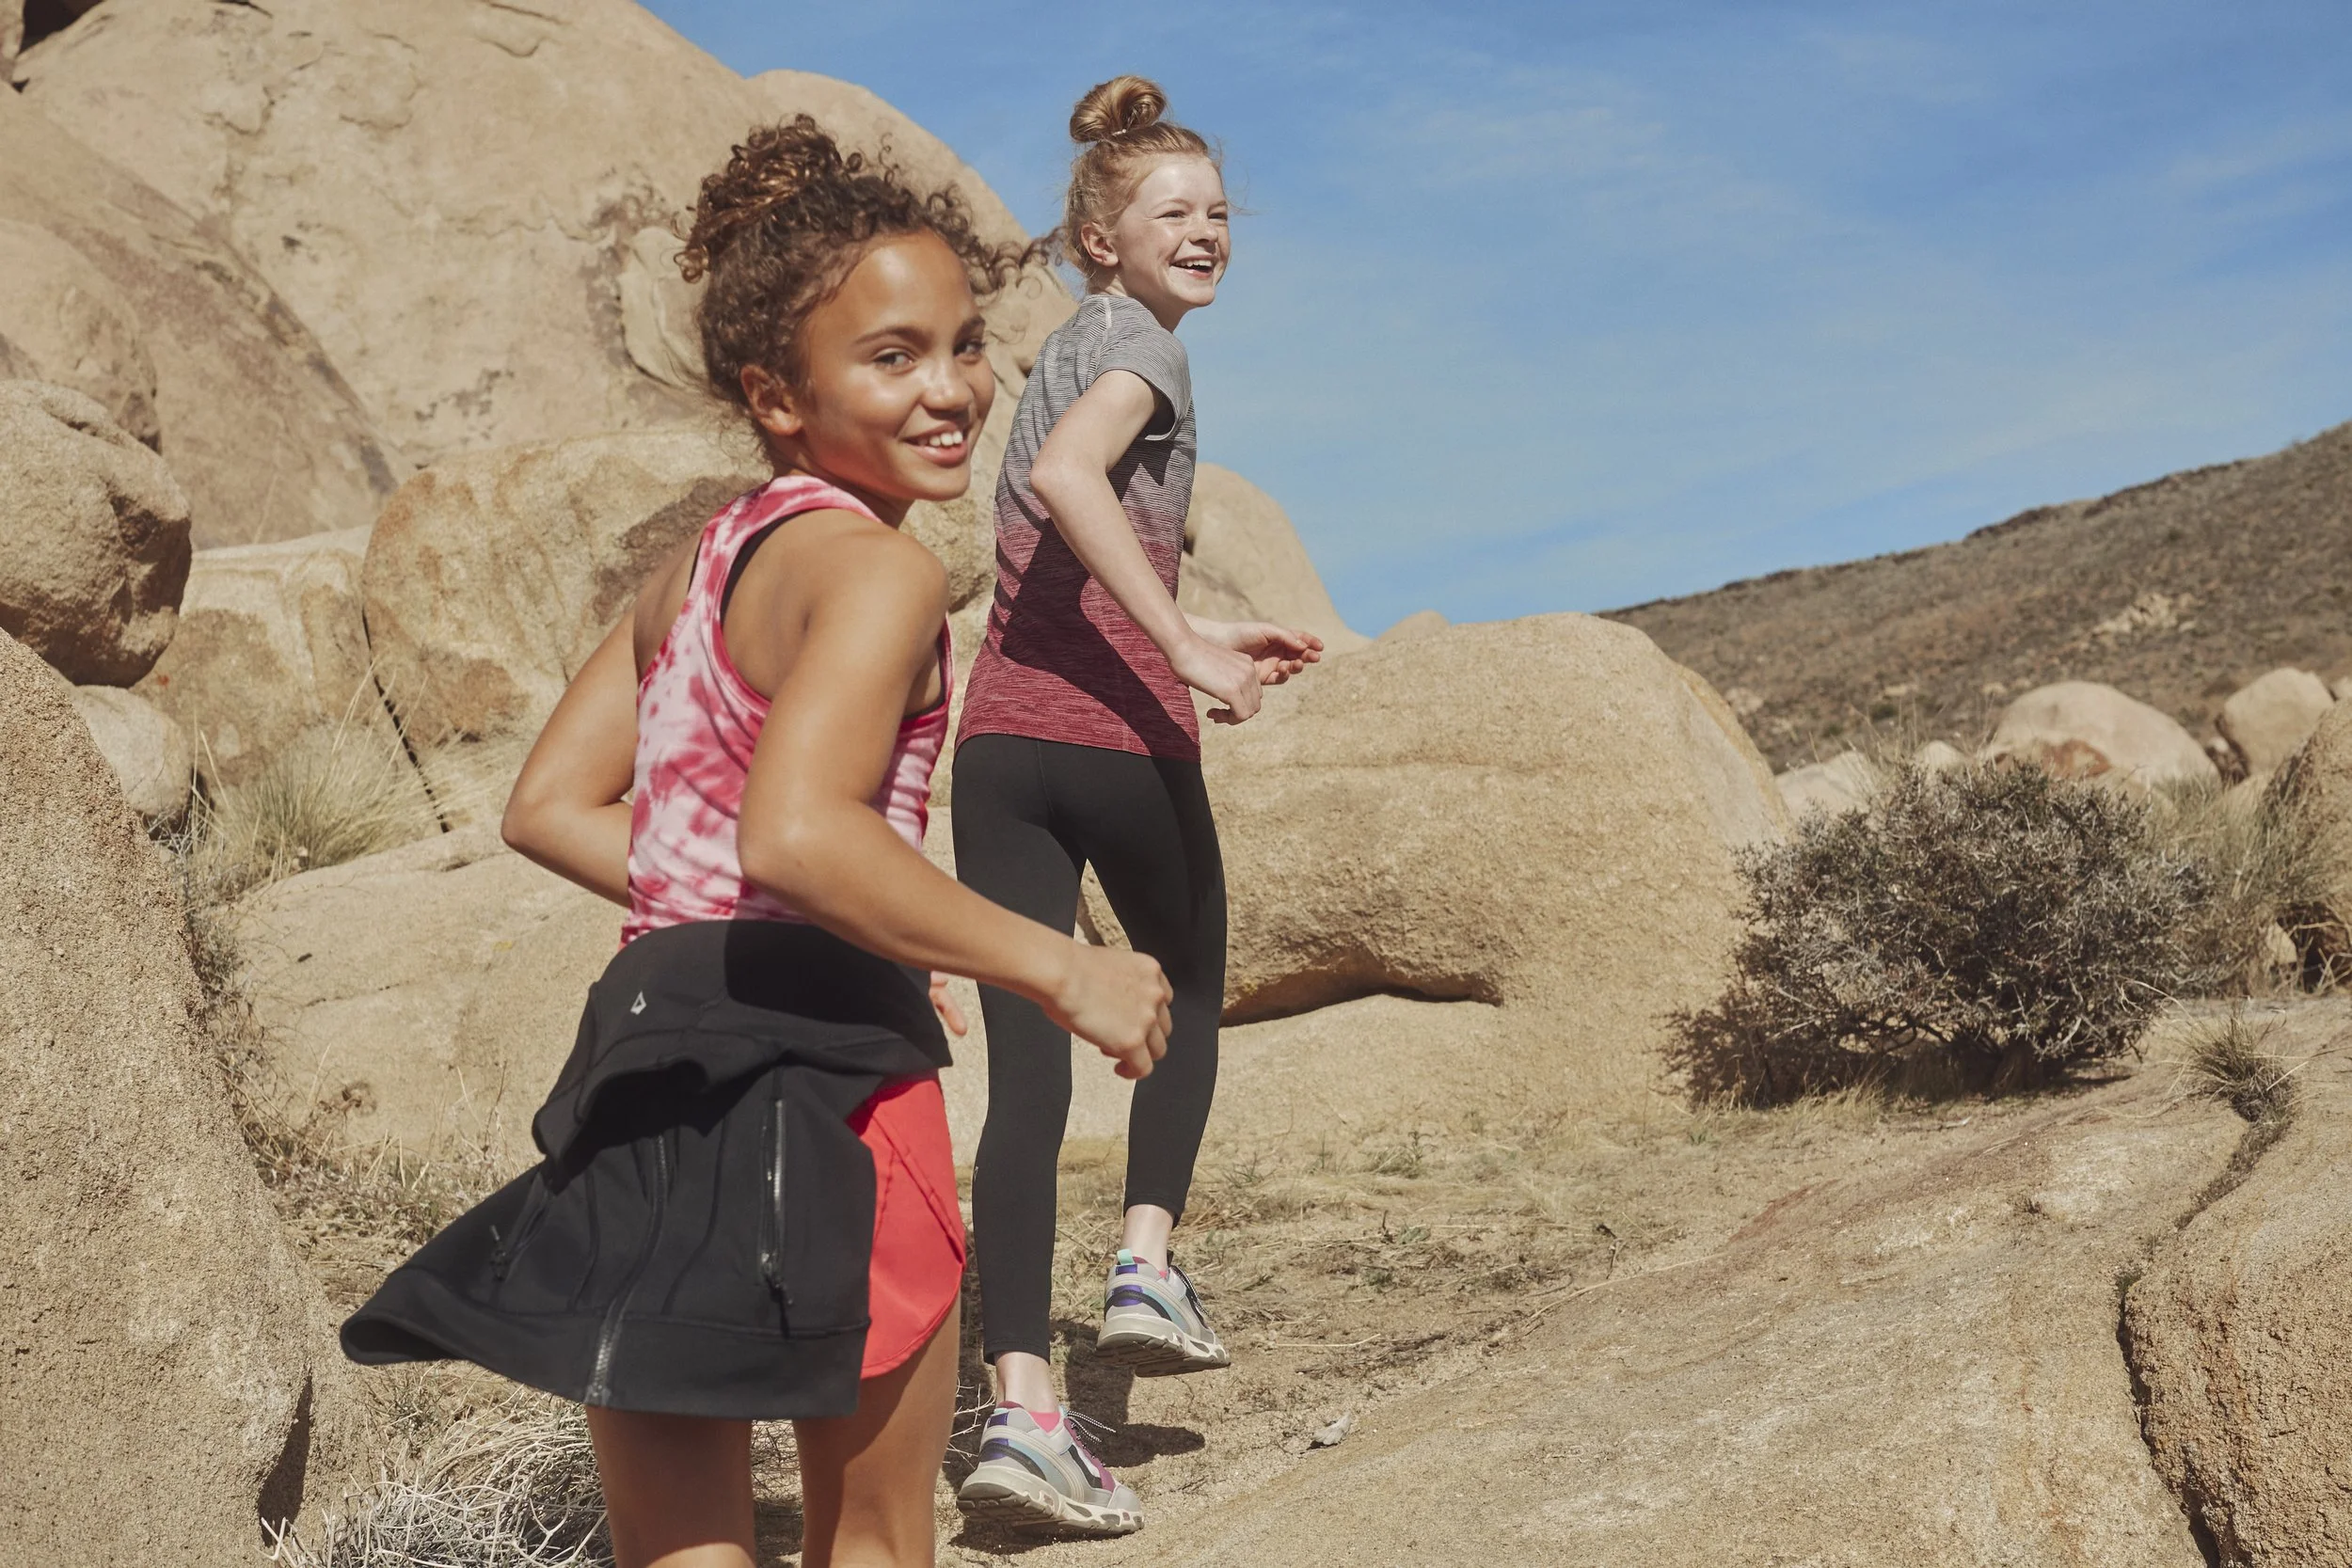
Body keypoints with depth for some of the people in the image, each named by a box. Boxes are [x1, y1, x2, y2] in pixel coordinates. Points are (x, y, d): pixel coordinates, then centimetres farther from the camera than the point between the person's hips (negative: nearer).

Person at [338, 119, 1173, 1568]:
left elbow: (552, 809, 19)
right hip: (816, 1062, -8)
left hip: (645, 1053, 8)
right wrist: (1061, 970, -20)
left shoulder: (705, 560, 16)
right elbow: (795, 833, -27)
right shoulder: (877, 569, -11)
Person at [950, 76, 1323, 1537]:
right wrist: (1189, 656, -27)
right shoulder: (1138, 341, -3)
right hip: (1118, 736, -6)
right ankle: (1150, 1262, 10)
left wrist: (1200, 638, 29)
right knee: (1191, 990, 21)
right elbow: (1064, 476, -25)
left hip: (999, 740, 6)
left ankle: (1022, 1404, -2)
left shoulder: (1067, 347, 23)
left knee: (1024, 1067, 2)